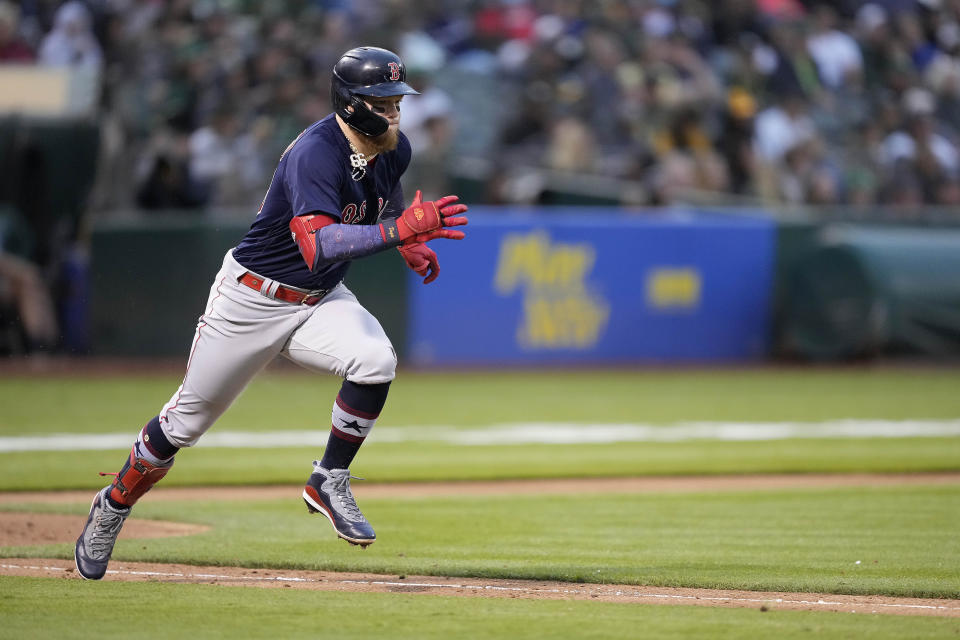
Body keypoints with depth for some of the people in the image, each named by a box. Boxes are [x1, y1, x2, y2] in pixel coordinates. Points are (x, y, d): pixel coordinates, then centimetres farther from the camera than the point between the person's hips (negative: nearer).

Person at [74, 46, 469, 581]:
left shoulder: (393, 149, -5)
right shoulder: (316, 154, -30)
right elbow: (317, 246, -44)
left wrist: (412, 246, 10)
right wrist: (399, 229, -50)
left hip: (323, 300, 6)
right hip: (254, 300, -6)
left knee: (376, 360, -26)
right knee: (188, 420, 6)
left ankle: (330, 482, -9)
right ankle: (114, 507, 30)